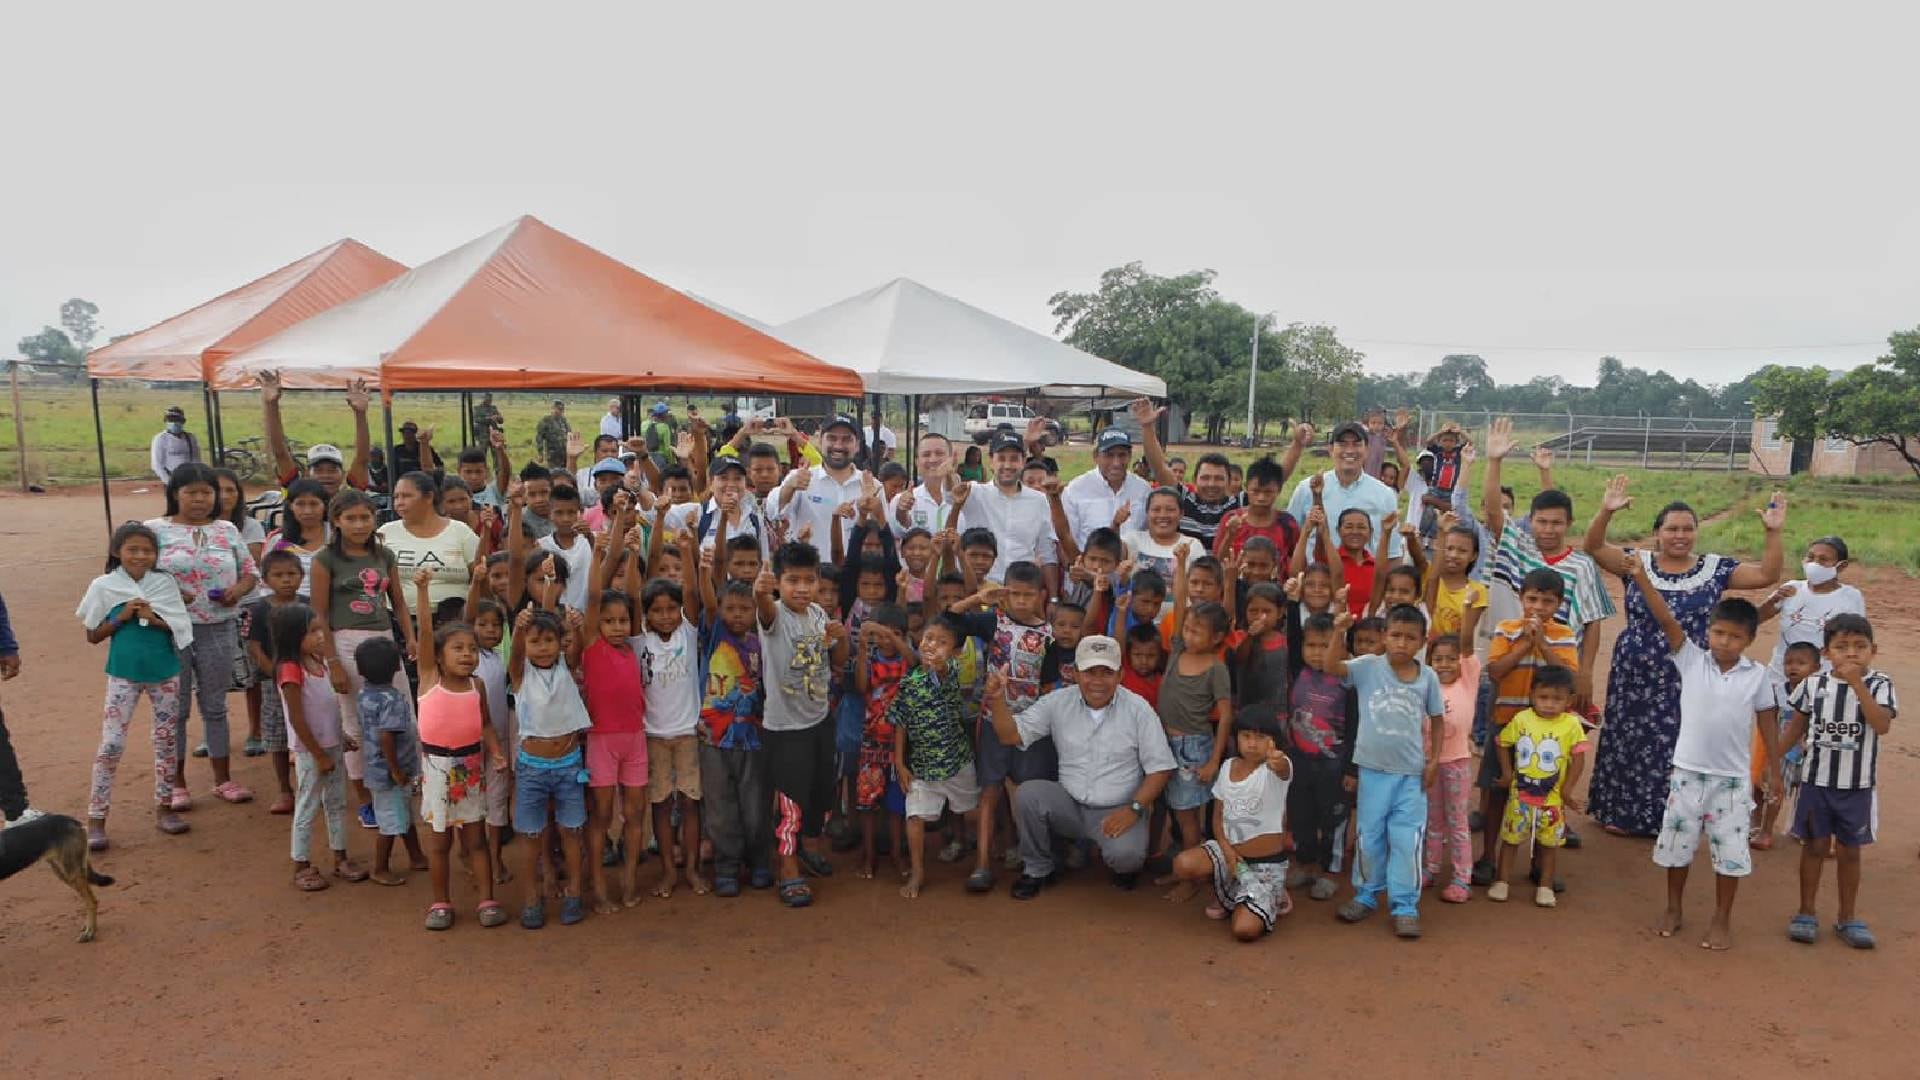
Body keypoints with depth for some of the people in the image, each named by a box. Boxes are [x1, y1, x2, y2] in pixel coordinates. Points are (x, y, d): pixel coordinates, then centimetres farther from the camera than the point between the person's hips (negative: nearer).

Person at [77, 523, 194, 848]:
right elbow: (93, 636, 1)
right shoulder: (104, 586, -4)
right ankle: (96, 819, 5)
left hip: (165, 672, 2)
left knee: (165, 741, 10)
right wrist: (121, 617, -13)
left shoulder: (165, 584, -1)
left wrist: (153, 618, -17)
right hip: (123, 674, -2)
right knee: (110, 744, -4)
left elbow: (181, 628, -1)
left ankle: (163, 808, 22)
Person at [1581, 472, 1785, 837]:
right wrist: (1606, 512, -23)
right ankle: (1623, 814, 24)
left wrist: (1773, 532, -16)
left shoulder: (1715, 569, 1)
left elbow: (1767, 575, -5)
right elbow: (1594, 547, -8)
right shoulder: (1638, 562, 0)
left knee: (1677, 748, 7)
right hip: (1634, 677, 0)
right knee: (1629, 744, 9)